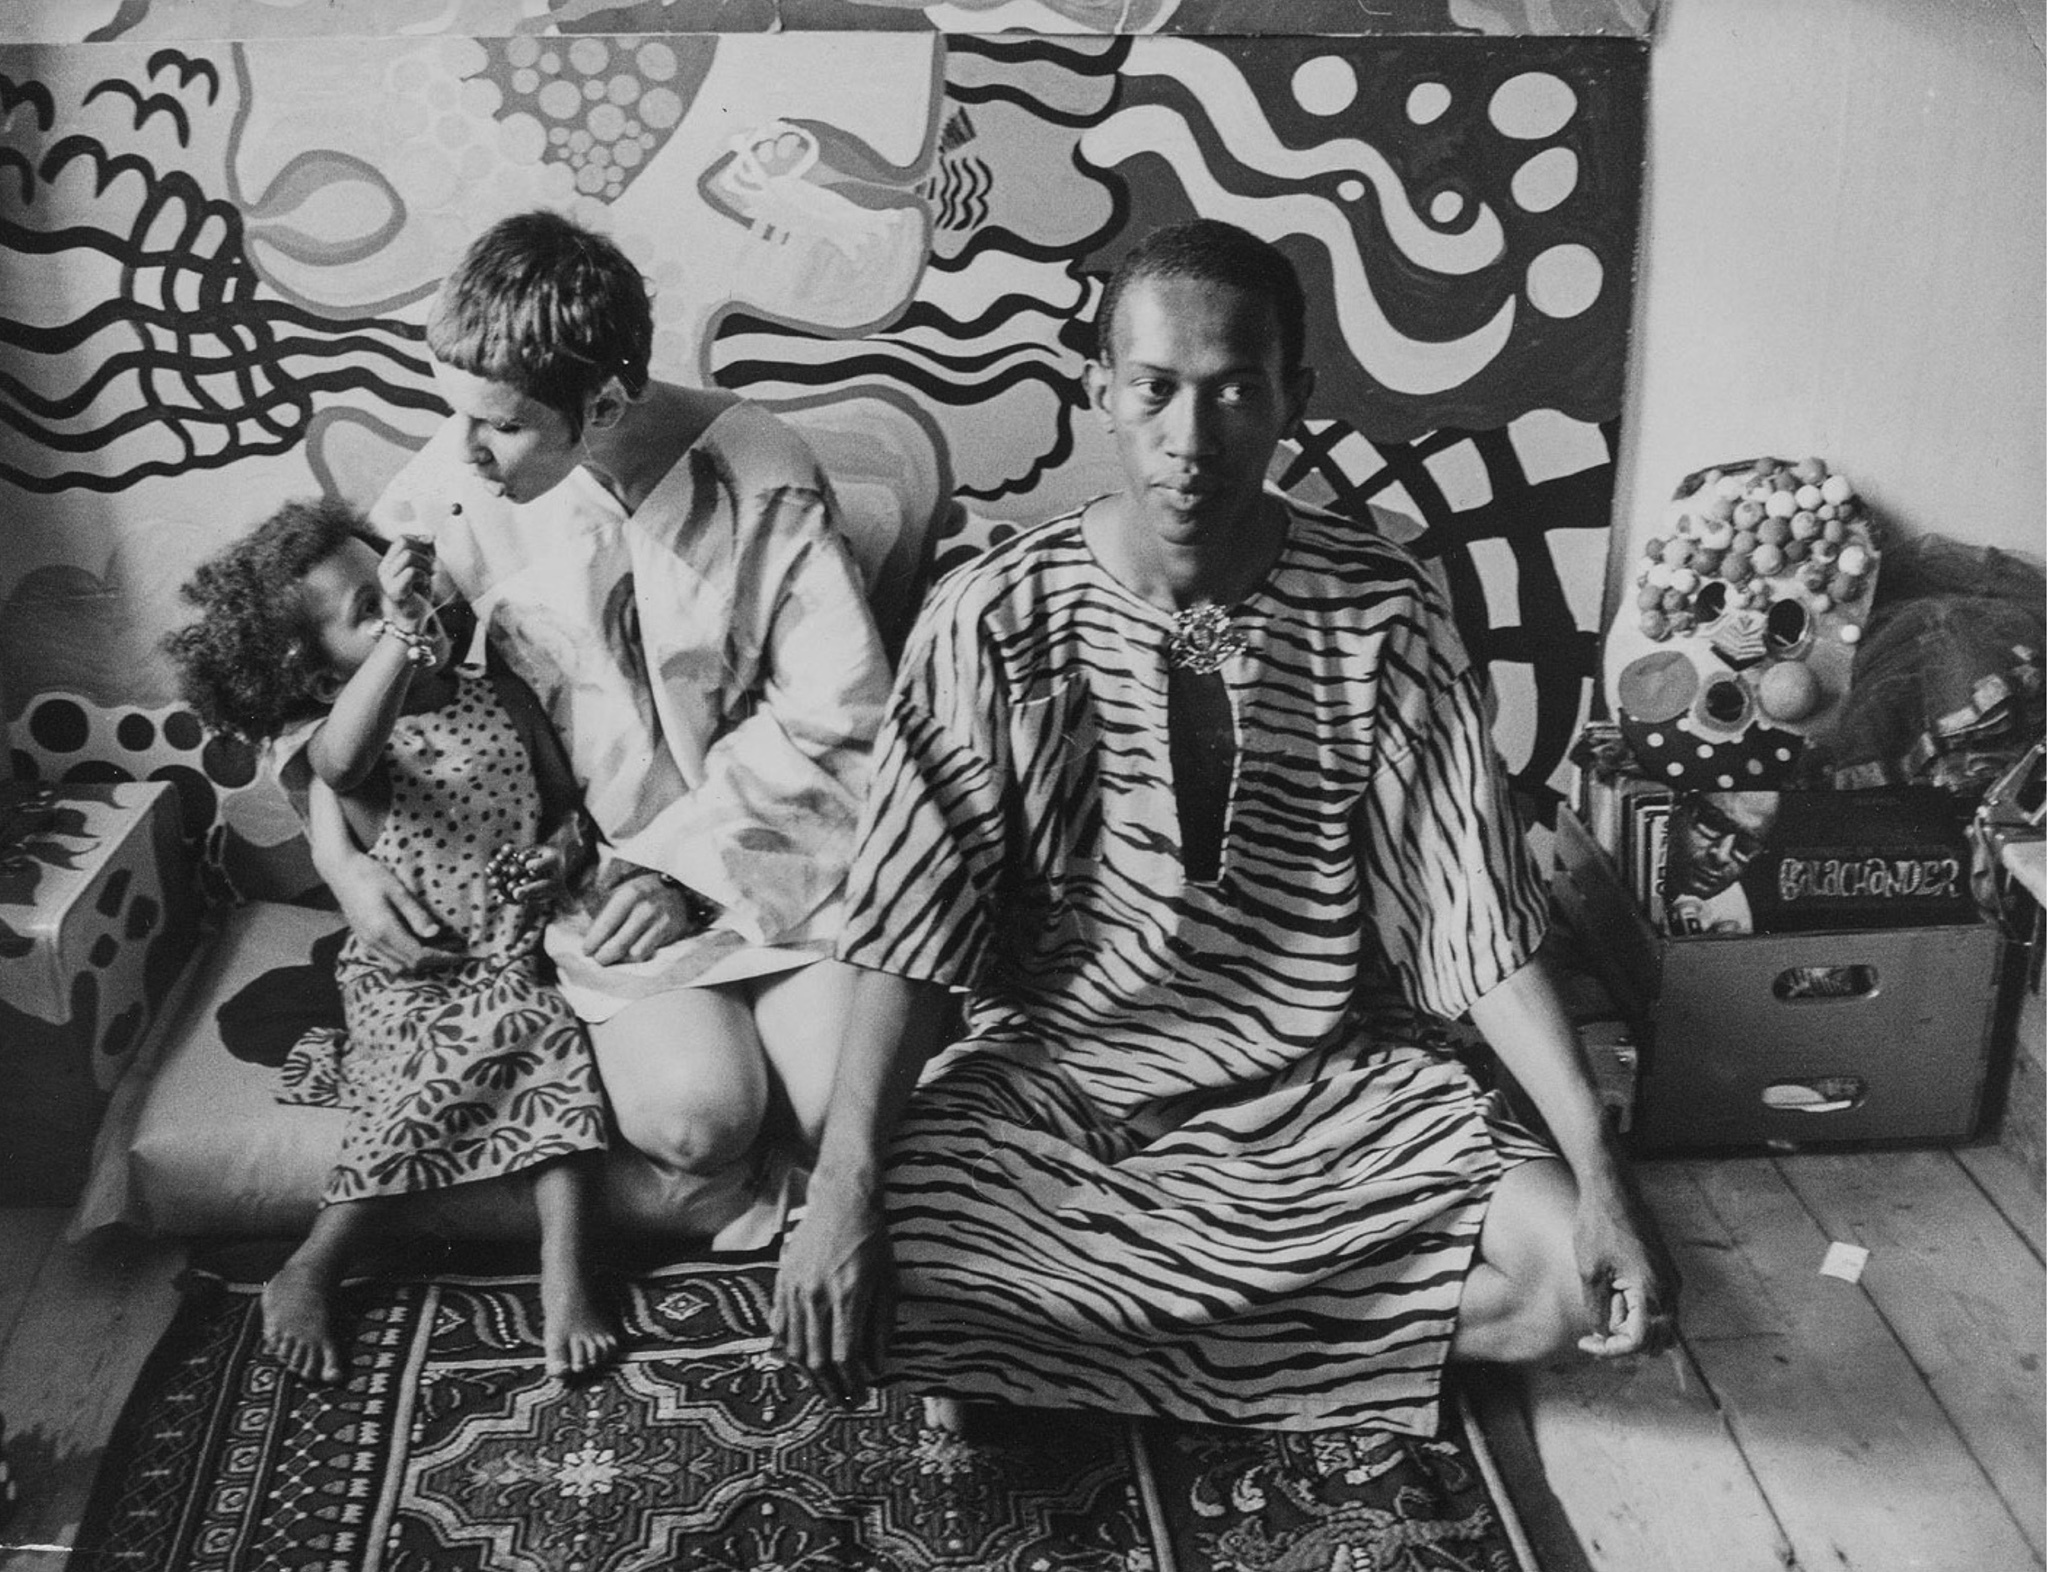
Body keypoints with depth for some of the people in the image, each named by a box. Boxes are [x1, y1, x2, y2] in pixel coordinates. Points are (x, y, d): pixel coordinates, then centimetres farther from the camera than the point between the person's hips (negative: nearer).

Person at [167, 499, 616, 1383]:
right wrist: (401, 626, -45)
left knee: (552, 1048, -24)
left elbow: (567, 800, 15)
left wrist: (564, 847, -8)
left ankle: (564, 1270, -25)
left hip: (512, 952, 3)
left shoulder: (499, 696, 6)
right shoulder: (334, 738, -9)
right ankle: (308, 1274, -12)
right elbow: (343, 762, -37)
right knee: (438, 1077, -27)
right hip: (404, 965, -3)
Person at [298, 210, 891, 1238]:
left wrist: (687, 867, -15)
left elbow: (831, 712, -10)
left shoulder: (761, 478, -13)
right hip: (594, 864, 0)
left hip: (765, 853, 0)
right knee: (694, 1113, -24)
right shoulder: (452, 482, -7)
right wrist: (338, 851, -6)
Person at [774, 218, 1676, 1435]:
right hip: (1051, 1079, -1)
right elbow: (913, 936, -12)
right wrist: (844, 1184, -25)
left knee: (1571, 1278, -20)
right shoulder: (993, 620, -11)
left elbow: (1480, 918, -7)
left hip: (1332, 1084, 2)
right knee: (845, 1283, -26)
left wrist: (1598, 1167, -17)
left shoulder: (1385, 614, -8)